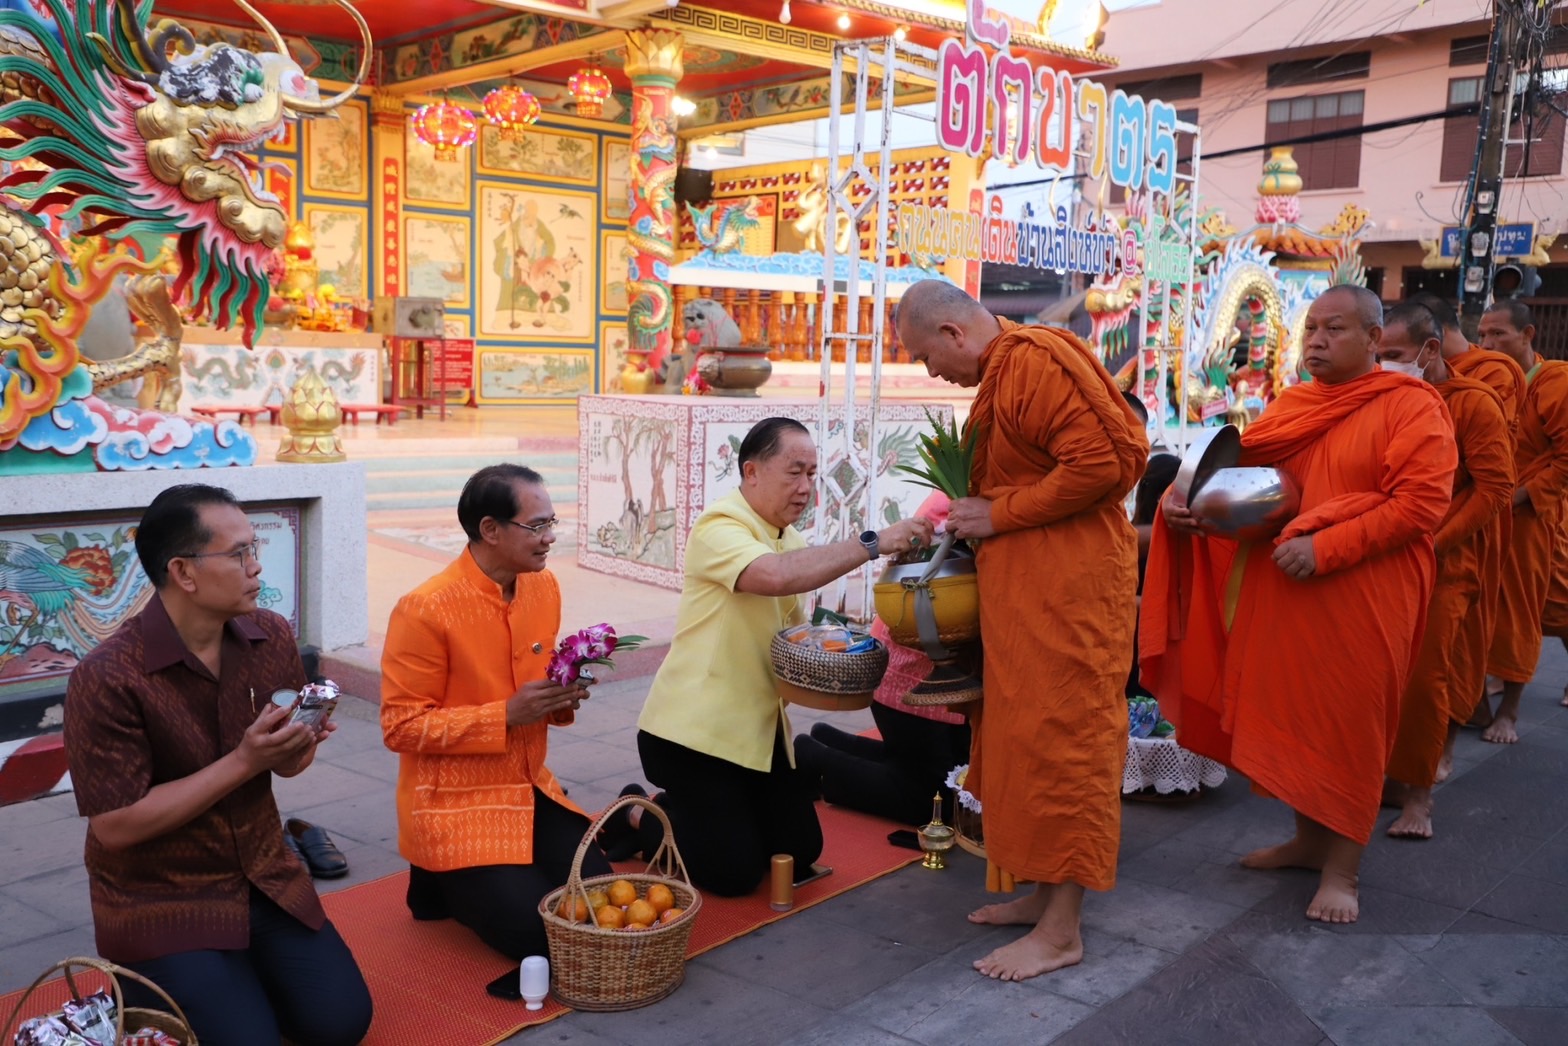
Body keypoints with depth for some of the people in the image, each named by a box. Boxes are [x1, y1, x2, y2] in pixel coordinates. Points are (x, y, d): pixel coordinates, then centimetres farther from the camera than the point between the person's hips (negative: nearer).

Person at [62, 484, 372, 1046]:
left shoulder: (272, 637, -5)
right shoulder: (106, 679, -22)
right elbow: (116, 826, -21)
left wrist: (297, 748, -18)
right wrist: (243, 762, -25)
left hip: (263, 877, 5)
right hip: (159, 901, -5)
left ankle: (240, 971, 23)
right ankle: (151, 985, 14)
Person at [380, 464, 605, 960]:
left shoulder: (544, 585, 1)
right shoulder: (424, 610, -20)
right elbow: (400, 727, -17)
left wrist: (563, 696, -7)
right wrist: (507, 715, -24)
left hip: (531, 790, 7)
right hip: (456, 806, -7)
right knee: (537, 934, -15)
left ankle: (468, 876, 20)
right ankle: (443, 880, 13)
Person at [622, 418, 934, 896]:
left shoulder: (792, 542, 9)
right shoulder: (720, 528, -17)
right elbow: (775, 576, -38)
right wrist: (874, 543, -35)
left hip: (758, 727, 8)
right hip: (693, 728, -8)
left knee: (801, 851, 9)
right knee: (735, 871, -7)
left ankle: (678, 809, 26)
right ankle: (640, 817, 18)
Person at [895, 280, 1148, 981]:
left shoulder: (1037, 360, -15)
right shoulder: (1001, 372, 17)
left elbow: (1104, 461, -24)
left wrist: (1000, 514, -17)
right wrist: (973, 518, 12)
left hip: (1066, 586, -10)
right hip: (1022, 583, 10)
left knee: (1059, 739, -4)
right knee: (1025, 735, 14)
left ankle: (1061, 932, 6)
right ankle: (1044, 894, 26)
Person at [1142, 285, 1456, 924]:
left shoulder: (1411, 406, -6)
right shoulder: (1289, 404, 12)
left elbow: (1422, 504, -16)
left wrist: (1326, 548, -22)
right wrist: (1183, 498, -5)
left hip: (1361, 597, -5)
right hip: (1279, 593, 6)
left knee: (1348, 727, 2)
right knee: (1290, 717, 12)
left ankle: (1341, 869, 15)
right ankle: (1308, 840, 30)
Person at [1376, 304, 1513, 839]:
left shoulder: (1474, 403, -5)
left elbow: (1495, 489, -10)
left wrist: (1434, 542, -16)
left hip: (1443, 564, -4)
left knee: (1424, 675, -4)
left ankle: (1418, 793, 9)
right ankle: (1388, 776, 17)